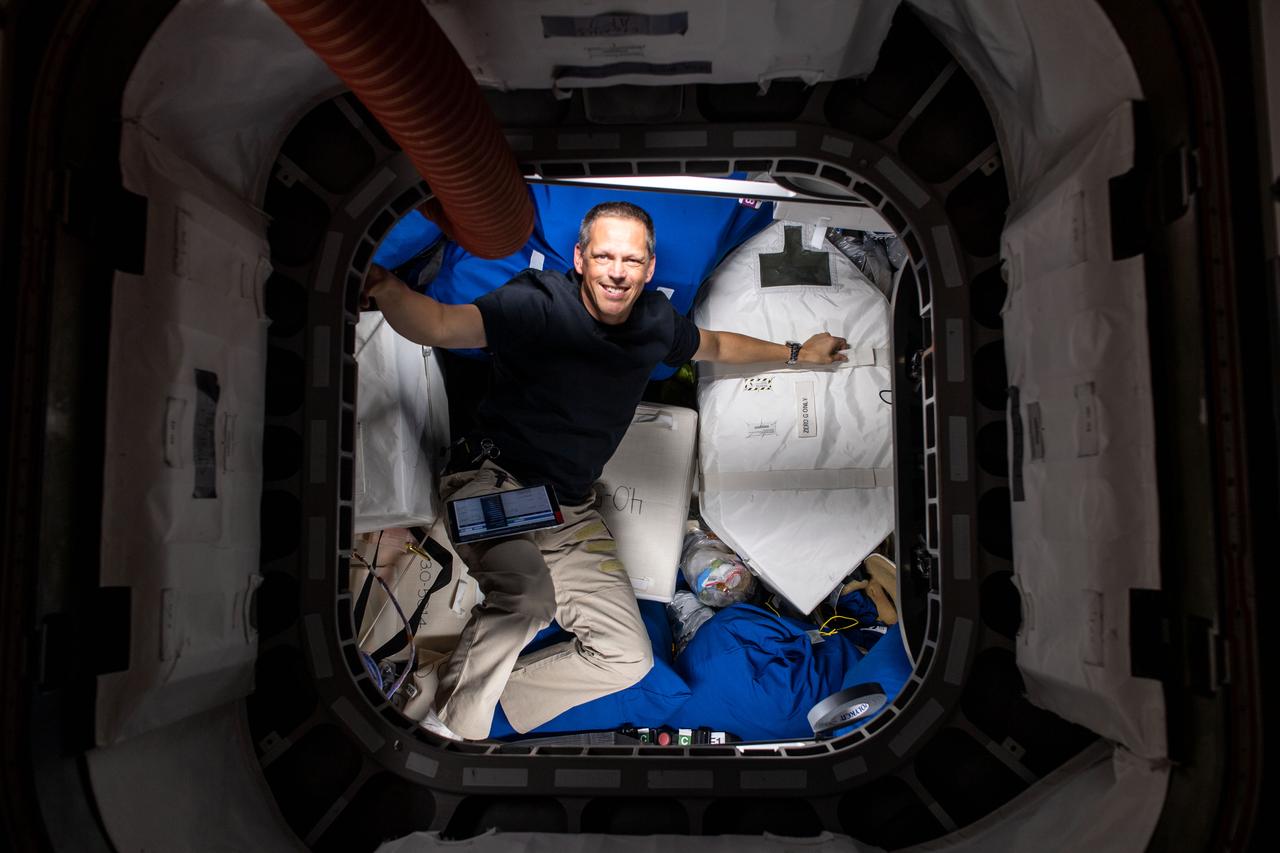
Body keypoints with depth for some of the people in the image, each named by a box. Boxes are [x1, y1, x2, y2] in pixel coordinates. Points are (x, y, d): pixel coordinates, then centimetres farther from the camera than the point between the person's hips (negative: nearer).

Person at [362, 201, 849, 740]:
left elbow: (715, 345, 24)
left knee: (629, 659, 0)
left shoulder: (656, 324, 3)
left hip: (570, 513, 6)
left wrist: (795, 353, 33)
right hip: (493, 479, -6)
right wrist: (385, 287, -50)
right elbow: (440, 326, -29)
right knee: (528, 598, -38)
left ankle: (487, 699, 4)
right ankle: (450, 726, -16)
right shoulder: (537, 305, -15)